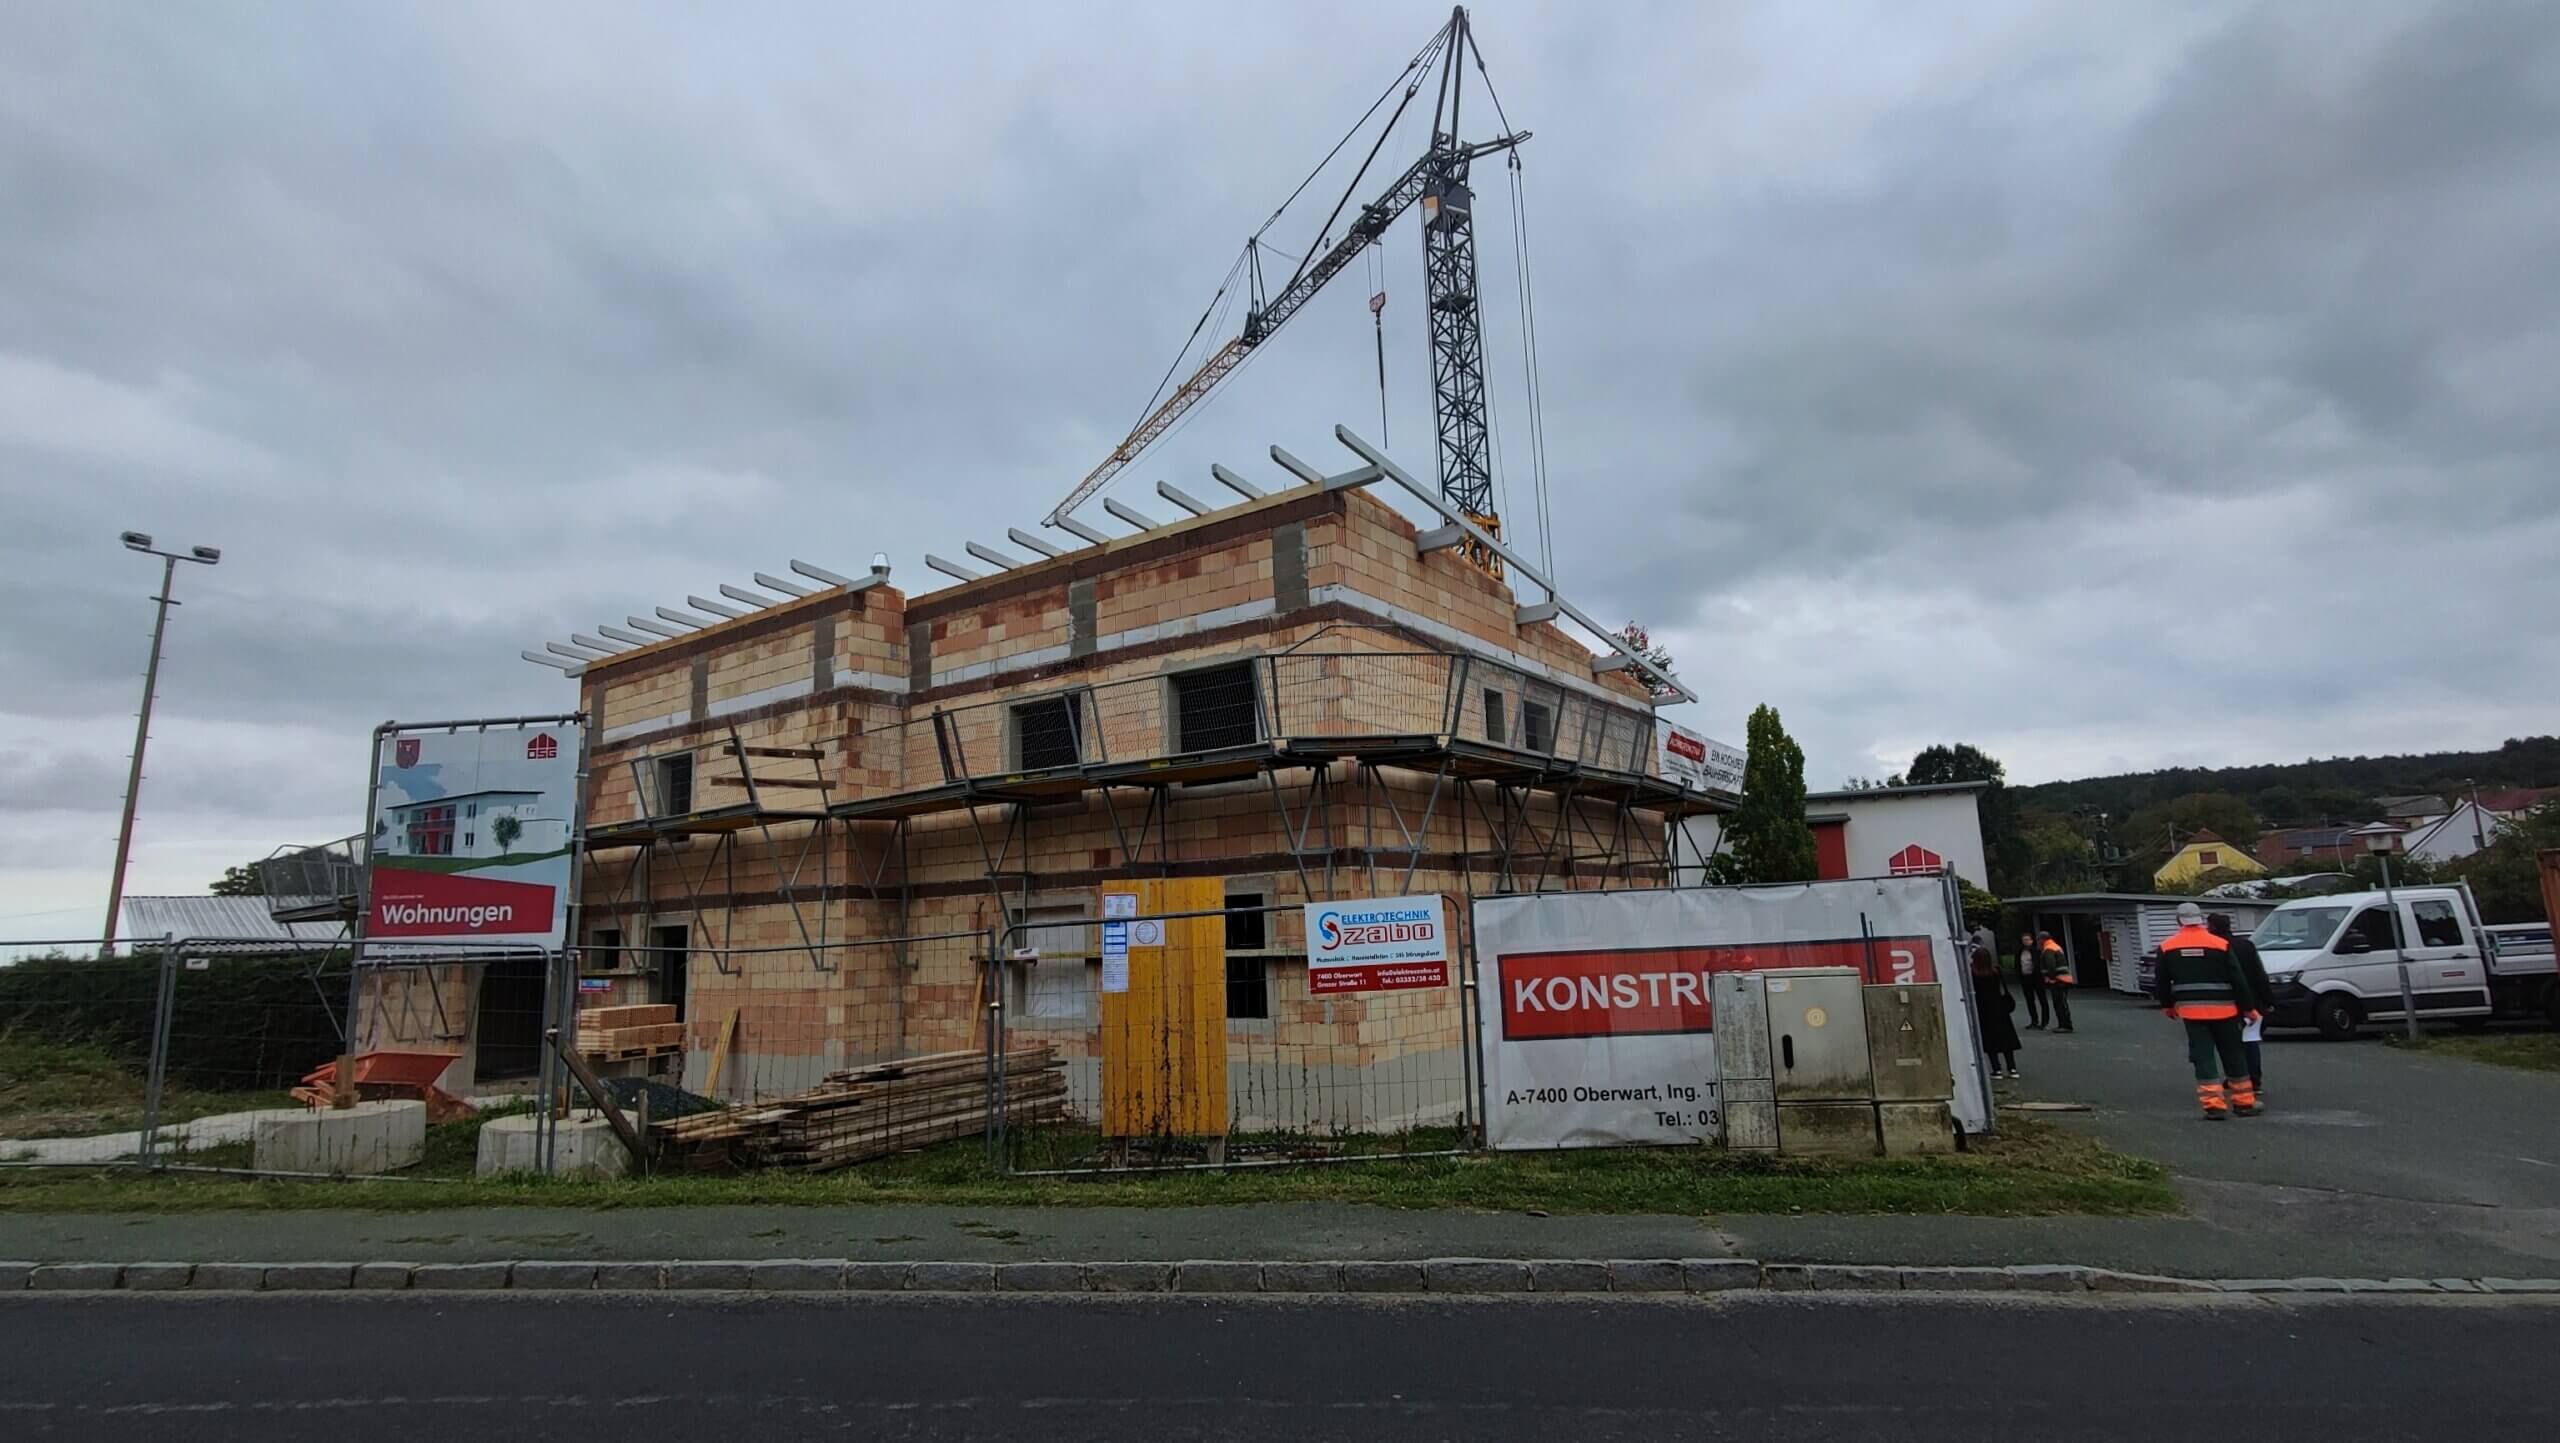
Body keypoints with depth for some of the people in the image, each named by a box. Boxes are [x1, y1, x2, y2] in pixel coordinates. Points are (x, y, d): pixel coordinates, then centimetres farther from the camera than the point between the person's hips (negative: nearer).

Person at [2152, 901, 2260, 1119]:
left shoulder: (2167, 948, 0)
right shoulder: (2221, 945, -6)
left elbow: (2161, 981, 8)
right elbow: (2238, 980, -4)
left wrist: (2167, 1005, 22)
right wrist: (2248, 1008, 5)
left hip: (2190, 1010, 0)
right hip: (2222, 1009, 0)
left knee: (2203, 1056, 3)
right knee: (2233, 1055, 14)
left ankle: (2214, 1105, -4)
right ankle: (2244, 1102, 22)